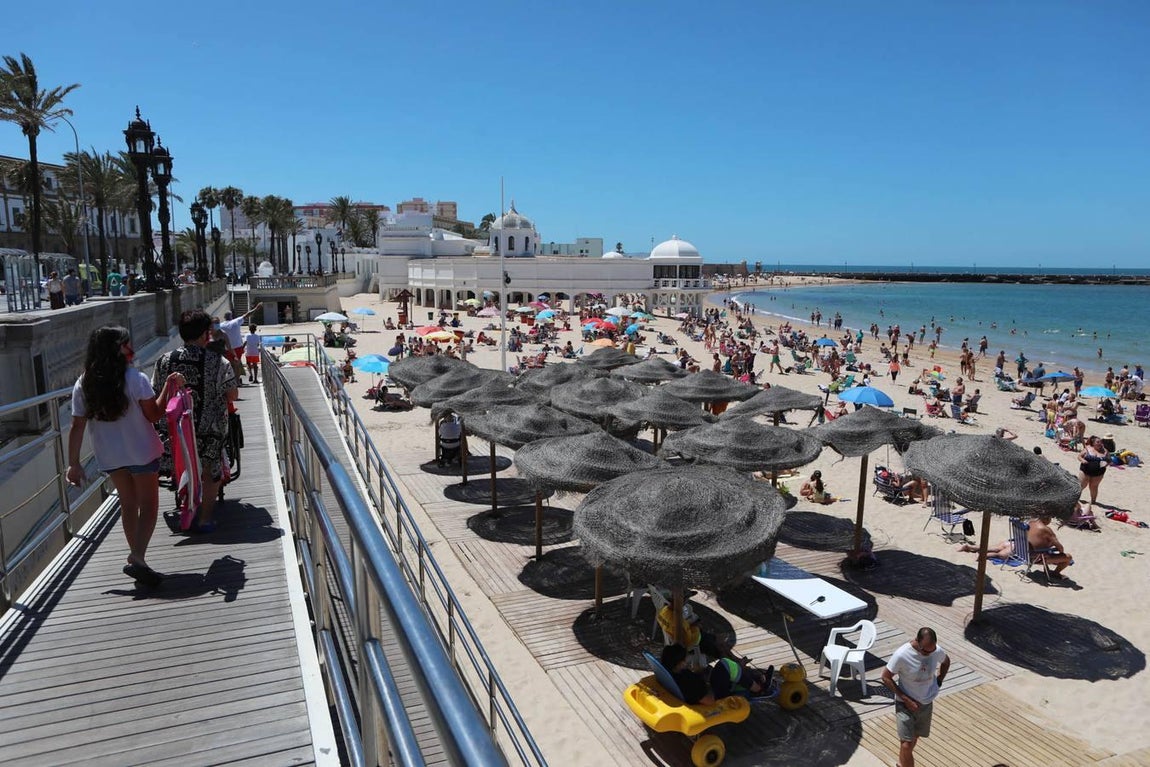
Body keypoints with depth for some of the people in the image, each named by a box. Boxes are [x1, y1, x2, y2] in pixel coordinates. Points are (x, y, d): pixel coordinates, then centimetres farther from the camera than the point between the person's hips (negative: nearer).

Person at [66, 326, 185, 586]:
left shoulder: (83, 384, -2)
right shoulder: (135, 379, -16)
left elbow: (77, 426, -3)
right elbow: (154, 415, -11)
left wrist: (73, 463, 1)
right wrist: (169, 386, -3)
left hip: (109, 456, 5)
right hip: (141, 452, -5)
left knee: (128, 505, 20)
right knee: (148, 505, 5)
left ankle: (136, 556, 27)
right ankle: (137, 558, -10)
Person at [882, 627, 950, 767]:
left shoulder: (937, 651, -15)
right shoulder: (902, 655, -28)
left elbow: (946, 662, 11)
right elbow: (886, 677, -17)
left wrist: (938, 683, 3)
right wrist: (906, 699, -19)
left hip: (926, 704, 5)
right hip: (906, 704, -5)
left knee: (914, 737, 22)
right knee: (906, 745, -10)